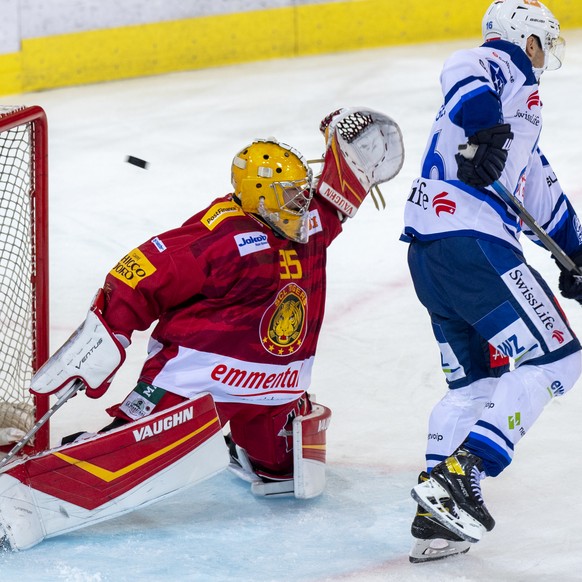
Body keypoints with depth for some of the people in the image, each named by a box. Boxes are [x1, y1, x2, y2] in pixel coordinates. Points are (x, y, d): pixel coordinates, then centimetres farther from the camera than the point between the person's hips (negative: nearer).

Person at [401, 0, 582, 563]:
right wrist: (486, 128, -36)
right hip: (470, 240, -10)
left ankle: (437, 518, 9)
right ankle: (456, 475, -18)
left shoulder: (518, 126, 33)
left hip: (429, 251, 10)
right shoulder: (504, 66, 3)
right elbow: (464, 74, -20)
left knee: (475, 380, 15)